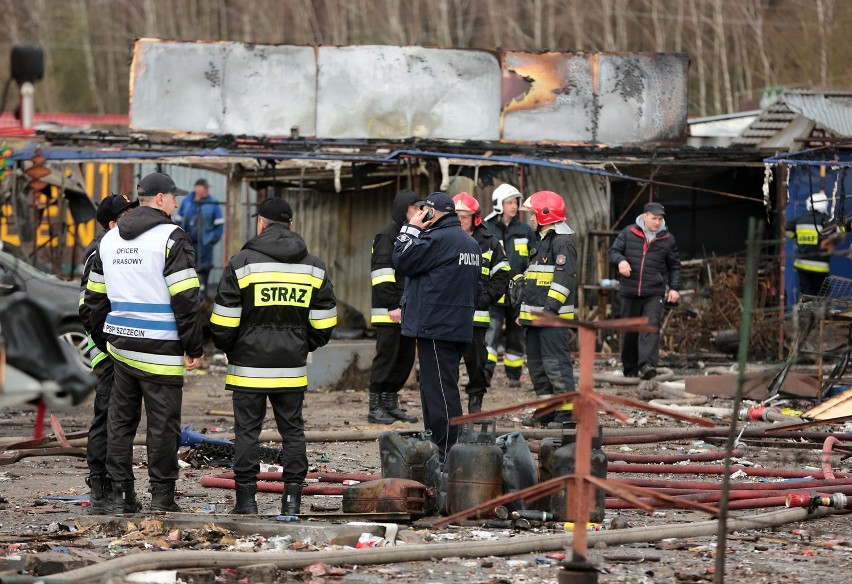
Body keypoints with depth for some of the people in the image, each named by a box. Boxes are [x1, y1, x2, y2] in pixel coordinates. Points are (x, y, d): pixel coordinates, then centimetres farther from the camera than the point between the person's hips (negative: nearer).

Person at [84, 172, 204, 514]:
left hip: (121, 345, 7)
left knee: (120, 421, 11)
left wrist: (105, 343, 26)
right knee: (163, 422, 0)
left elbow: (95, 297, 18)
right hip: (161, 350, -7)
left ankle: (121, 495, 11)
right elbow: (185, 299, -14)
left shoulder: (109, 239, 14)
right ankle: (162, 496, 2)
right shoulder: (171, 237, -9)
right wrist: (194, 348, -8)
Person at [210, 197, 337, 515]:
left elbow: (223, 322, -6)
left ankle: (246, 499, 2)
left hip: (249, 367, -3)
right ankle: (292, 498, 7)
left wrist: (228, 347, 13)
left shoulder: (242, 263, -6)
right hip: (292, 369, 3)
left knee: (247, 431, 3)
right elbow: (323, 324, 8)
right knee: (292, 430, 10)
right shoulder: (313, 267, 6)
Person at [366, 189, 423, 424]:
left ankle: (391, 404, 18)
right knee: (386, 358, -7)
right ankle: (375, 407, -4)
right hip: (388, 313, -9)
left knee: (405, 359, 10)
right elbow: (382, 275, -16)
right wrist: (393, 306, -20)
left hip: (407, 312, 9)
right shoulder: (387, 236, -9)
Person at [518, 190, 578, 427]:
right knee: (536, 364, 13)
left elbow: (564, 278, -20)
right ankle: (547, 410, 20)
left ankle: (566, 412, -11)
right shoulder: (543, 241, 21)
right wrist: (525, 311, 25)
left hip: (553, 317, -11)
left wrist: (550, 309, -25)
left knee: (555, 363, -12)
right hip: (535, 315, 11)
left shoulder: (563, 242, -12)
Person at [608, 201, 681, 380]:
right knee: (630, 331, 9)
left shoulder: (667, 239, 6)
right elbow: (613, 251, 7)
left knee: (651, 326, -20)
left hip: (654, 293, -1)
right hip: (630, 292, 1)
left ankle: (647, 365, -31)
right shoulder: (629, 233, 5)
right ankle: (630, 369, 22)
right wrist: (620, 260, -16)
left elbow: (674, 266, 12)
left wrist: (674, 288, 2)